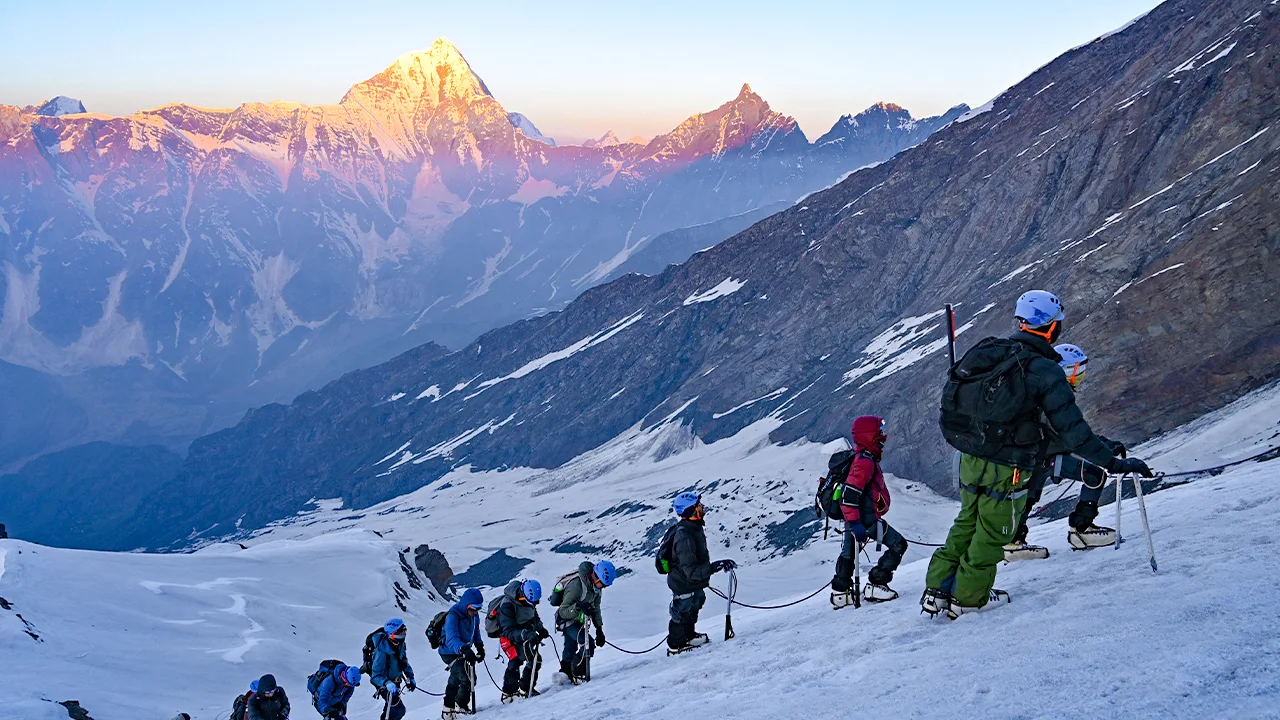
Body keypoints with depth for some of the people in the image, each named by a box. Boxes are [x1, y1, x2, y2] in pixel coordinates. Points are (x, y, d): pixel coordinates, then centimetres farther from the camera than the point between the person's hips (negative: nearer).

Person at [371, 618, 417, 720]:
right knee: (399, 710, -16)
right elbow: (376, 675, -32)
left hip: (395, 680, 8)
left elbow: (404, 661, 10)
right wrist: (387, 684, -48)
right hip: (383, 681, -8)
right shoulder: (382, 650, -33)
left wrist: (410, 677, 11)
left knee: (393, 706, 26)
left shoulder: (400, 644, -9)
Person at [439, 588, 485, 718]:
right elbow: (451, 639, -45)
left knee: (455, 680, 22)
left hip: (464, 650, 9)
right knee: (467, 679, -20)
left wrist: (480, 647, 21)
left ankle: (448, 710, 40)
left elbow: (475, 631, 16)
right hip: (451, 653, -9)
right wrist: (464, 650, -59)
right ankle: (461, 708, -3)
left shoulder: (474, 615, -5)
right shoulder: (453, 616, -31)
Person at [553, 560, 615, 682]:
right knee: (586, 643, -22)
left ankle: (565, 674, 32)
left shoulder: (596, 587, -6)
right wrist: (578, 606, -47)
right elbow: (564, 611, -31)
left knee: (570, 650, 19)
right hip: (566, 619, -9)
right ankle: (579, 676, -14)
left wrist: (599, 629, 5)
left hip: (578, 621, 9)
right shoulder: (576, 585, -32)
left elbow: (595, 609, 7)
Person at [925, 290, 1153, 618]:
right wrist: (1115, 462, -9)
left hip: (970, 460, 6)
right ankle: (967, 600, 26)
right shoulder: (1046, 372, -18)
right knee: (992, 534, 14)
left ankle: (937, 590, 28)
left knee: (966, 523, 23)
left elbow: (952, 396, 13)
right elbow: (1072, 432, -18)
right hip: (1006, 470, -6)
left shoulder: (988, 351, 0)